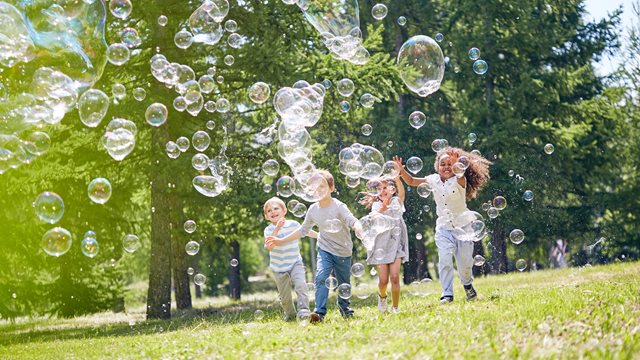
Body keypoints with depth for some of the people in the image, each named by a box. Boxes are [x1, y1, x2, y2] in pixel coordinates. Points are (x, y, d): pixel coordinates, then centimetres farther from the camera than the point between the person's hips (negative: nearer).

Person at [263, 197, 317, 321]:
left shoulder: (293, 224, -3)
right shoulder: (269, 230, -9)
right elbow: (269, 247, -27)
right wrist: (277, 229, -35)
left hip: (295, 264, 0)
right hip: (279, 268, 0)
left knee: (301, 286, -23)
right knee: (285, 297, 6)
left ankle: (304, 310, -21)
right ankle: (290, 314, 29)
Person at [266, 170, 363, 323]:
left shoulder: (339, 207, -16)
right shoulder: (313, 209, -2)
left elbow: (353, 221, -31)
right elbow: (303, 230, 10)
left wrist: (359, 229, -56)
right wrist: (280, 241, 11)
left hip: (343, 252, -2)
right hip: (325, 250, 2)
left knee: (344, 284, 11)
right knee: (321, 277, -21)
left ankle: (344, 307, 38)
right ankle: (319, 312, -25)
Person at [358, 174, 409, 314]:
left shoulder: (397, 201, 4)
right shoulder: (376, 205, 5)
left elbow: (402, 193, -18)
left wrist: (397, 178, -38)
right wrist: (382, 209, -38)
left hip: (395, 242, 0)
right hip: (381, 243, 0)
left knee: (395, 276, -12)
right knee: (383, 279, -4)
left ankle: (395, 307, 1)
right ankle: (382, 296, 29)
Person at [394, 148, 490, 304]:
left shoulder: (459, 180, -11)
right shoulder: (433, 180, 1)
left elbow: (460, 174, -36)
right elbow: (411, 181, 9)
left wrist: (457, 165, -57)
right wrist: (401, 170, -9)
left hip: (462, 226, -2)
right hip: (444, 228, 2)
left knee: (465, 263, 4)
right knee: (444, 260, -16)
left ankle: (467, 285, 35)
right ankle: (447, 294, -10)